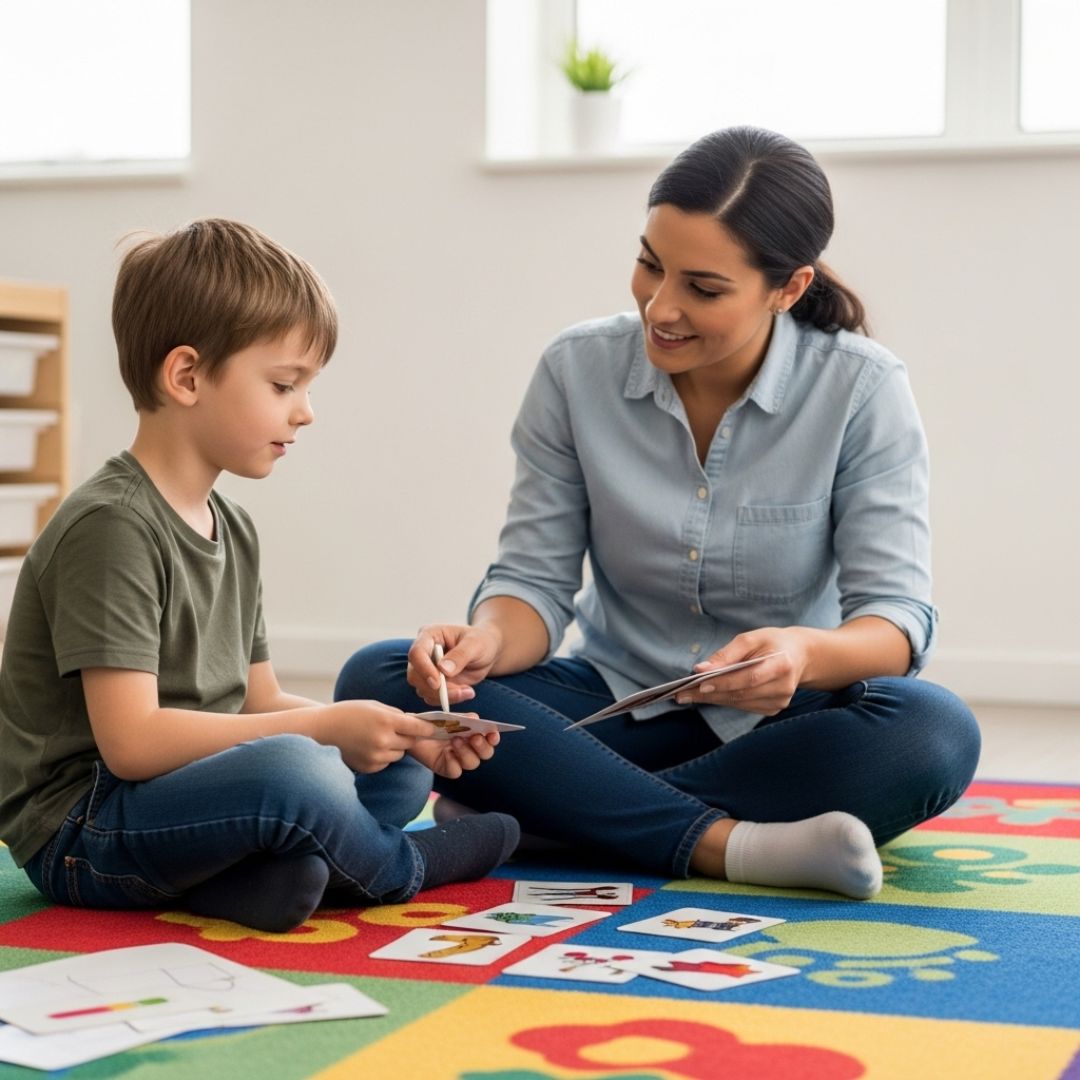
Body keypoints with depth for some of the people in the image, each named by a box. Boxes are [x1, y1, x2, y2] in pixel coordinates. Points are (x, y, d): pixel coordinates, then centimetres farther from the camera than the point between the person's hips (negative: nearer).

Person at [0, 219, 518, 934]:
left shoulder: (233, 530, 12)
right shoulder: (109, 526, -17)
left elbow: (260, 701, 13)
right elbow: (130, 741, -24)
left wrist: (403, 734, -2)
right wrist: (324, 728, -21)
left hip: (189, 793, 10)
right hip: (80, 831, -9)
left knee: (402, 770, 6)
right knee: (290, 769, -33)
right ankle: (399, 869, -2)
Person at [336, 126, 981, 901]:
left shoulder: (862, 390, -11)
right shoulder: (577, 370, -7)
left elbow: (898, 618, -15)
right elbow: (536, 581, -4)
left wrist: (807, 654, -38)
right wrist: (488, 640, -28)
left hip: (777, 721, -1)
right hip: (616, 705, 2)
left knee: (933, 734, -35)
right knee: (379, 681, -22)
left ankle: (536, 812, -25)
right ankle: (727, 844, -28)